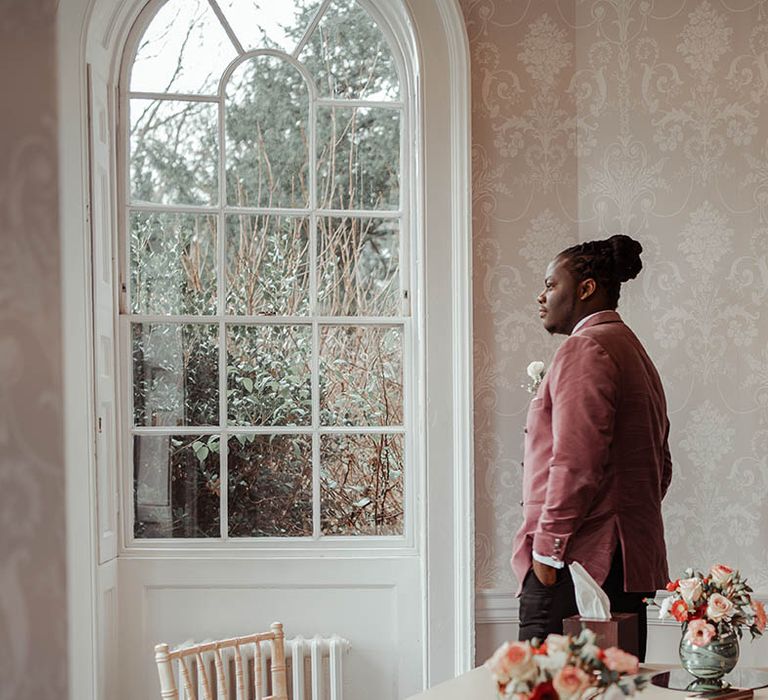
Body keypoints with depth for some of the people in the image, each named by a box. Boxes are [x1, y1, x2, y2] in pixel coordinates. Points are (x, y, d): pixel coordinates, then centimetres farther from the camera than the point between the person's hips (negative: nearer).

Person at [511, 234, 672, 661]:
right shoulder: (634, 351, 23)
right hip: (633, 561, 10)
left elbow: (575, 461, -19)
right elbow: (661, 467, 25)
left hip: (578, 562, -10)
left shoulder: (585, 349, -9)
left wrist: (547, 546, -16)